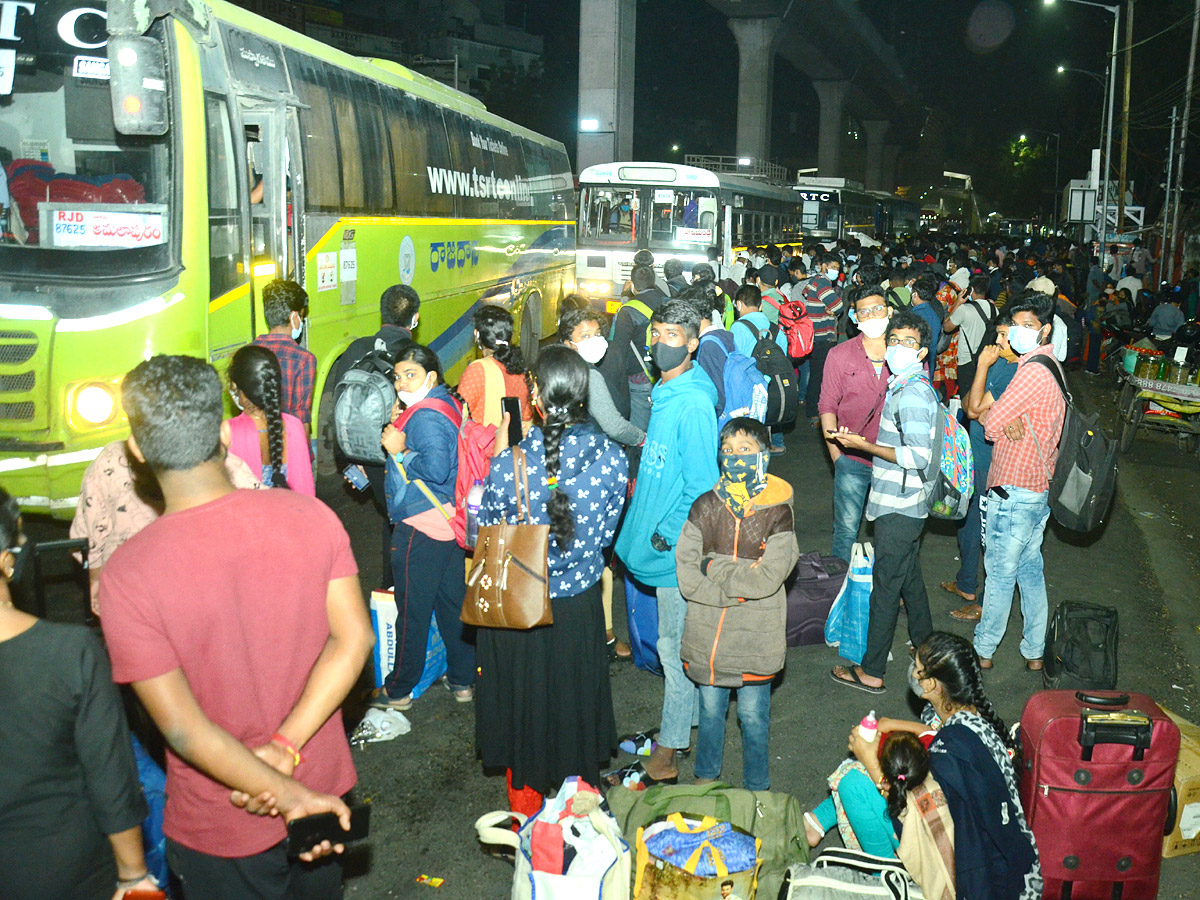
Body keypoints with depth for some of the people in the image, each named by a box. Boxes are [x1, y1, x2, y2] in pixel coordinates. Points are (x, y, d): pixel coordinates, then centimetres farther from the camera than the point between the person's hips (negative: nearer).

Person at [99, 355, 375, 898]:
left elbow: (181, 725, -24)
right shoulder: (310, 516, -15)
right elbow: (353, 638, -17)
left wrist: (287, 796, -17)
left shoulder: (127, 574, -23)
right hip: (323, 783, 3)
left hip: (218, 829, -3)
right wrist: (285, 747, -18)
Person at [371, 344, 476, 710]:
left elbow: (435, 468, -30)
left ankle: (398, 691, 16)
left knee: (412, 611, 3)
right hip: (450, 522, 10)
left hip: (420, 528, -10)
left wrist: (400, 450, -18)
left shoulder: (426, 416, -19)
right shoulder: (446, 404, 11)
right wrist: (398, 426, 8)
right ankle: (463, 680, 27)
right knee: (453, 603, 17)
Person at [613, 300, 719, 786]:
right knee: (680, 640, 21)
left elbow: (702, 485, -22)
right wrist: (641, 481, 18)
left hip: (678, 545, -9)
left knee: (675, 645, 3)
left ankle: (670, 745, 16)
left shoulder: (693, 404, -22)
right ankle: (694, 717, 37)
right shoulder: (665, 392, 8)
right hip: (661, 535, 9)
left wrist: (668, 534, -17)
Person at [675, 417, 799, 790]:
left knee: (753, 715, 12)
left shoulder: (777, 512, -9)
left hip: (755, 636, -2)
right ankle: (706, 777, 40)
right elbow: (686, 574, -8)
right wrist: (738, 583, -18)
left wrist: (713, 567, -13)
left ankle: (756, 788, 32)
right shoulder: (704, 507, -2)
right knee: (710, 709, 19)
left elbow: (768, 579, -17)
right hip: (707, 632, 2)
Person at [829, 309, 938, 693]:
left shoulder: (912, 394, -21)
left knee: (886, 585, -2)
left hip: (899, 509, -10)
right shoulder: (902, 385, 10)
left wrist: (865, 445, -21)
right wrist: (866, 441, 11)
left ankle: (871, 671, 8)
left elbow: (918, 457, -25)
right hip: (905, 504, 10)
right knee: (910, 578, 22)